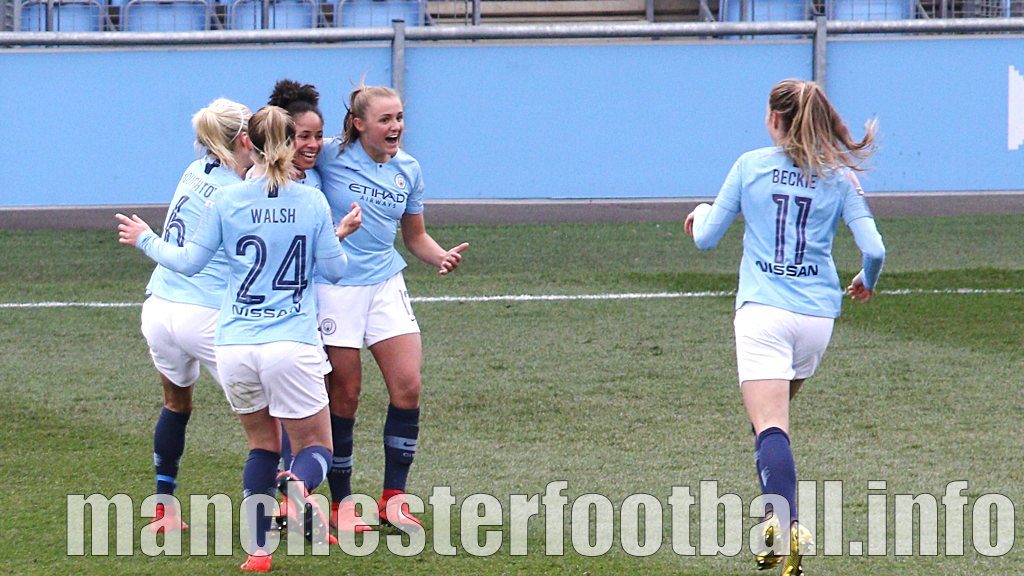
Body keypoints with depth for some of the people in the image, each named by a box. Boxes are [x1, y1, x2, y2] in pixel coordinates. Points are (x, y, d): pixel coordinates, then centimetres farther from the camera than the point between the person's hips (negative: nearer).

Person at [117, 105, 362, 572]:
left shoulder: (225, 201, 0)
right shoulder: (312, 202, 1)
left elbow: (189, 261, 7)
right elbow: (334, 270, 9)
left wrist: (145, 240, 25)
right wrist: (340, 235, 30)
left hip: (234, 347, 2)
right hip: (291, 346, -2)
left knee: (263, 444, 20)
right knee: (315, 446, 7)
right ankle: (299, 488, -31)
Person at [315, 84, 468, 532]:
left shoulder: (408, 170, 6)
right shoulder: (330, 156, -10)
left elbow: (415, 236, 16)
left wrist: (441, 257, -4)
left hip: (386, 284, 5)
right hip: (335, 288, -5)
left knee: (407, 386, -5)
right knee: (344, 395, -1)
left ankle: (393, 498, 5)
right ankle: (341, 501, 12)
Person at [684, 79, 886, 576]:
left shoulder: (751, 166, 3)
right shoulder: (839, 177, 6)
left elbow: (706, 238, 8)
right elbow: (874, 250, -1)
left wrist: (699, 214, 32)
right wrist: (866, 283, 22)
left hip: (762, 310, -3)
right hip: (817, 315, 3)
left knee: (770, 425, -15)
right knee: (777, 413, 26)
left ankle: (783, 521, -37)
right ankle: (779, 517, 23)